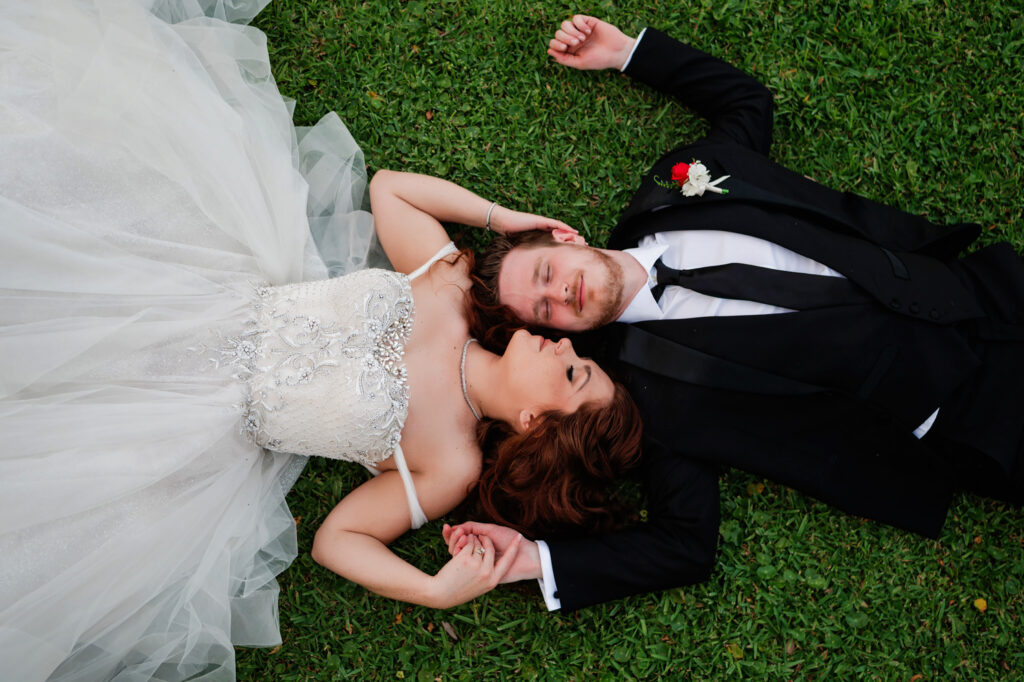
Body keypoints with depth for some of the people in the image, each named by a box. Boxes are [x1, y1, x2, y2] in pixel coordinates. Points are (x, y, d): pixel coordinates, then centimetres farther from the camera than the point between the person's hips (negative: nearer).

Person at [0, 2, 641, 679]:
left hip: (216, 406, -3)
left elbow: (339, 536, -15)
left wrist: (438, 590, -29)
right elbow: (388, 186, 0)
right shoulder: (451, 287, -9)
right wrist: (503, 217, -9)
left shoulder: (450, 465, -18)